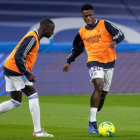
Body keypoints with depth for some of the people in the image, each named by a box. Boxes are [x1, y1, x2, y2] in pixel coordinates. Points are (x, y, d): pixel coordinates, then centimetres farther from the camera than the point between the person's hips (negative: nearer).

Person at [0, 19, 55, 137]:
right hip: (15, 70, -10)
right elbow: (18, 56, -25)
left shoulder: (34, 38, 15)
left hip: (10, 69, 10)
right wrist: (27, 74, -25)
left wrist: (28, 72, 17)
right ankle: (37, 131, -10)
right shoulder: (32, 38, -17)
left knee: (16, 102, 13)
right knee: (33, 95, -9)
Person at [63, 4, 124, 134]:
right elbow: (76, 48, 23)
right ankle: (92, 121, -27)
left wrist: (114, 40, -30)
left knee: (103, 93, 6)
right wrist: (68, 62, 17)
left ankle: (92, 120, 21)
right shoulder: (82, 32, 8)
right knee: (99, 87, -25)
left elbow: (119, 33, -9)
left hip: (109, 62, 1)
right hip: (94, 62, -1)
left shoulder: (104, 24, 0)